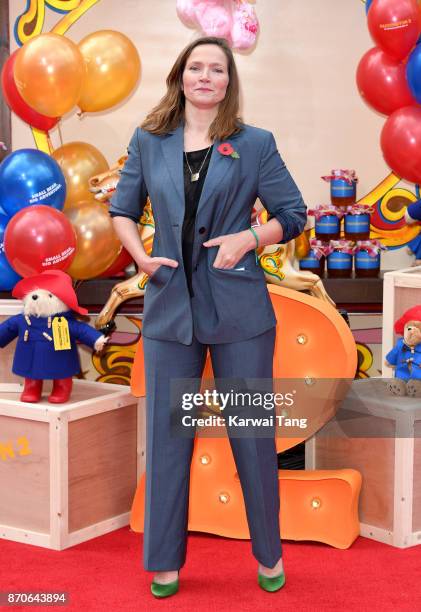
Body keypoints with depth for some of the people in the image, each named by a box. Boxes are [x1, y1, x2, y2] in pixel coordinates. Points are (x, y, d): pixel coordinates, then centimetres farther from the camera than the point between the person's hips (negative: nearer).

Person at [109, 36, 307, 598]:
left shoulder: (255, 144, 1)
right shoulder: (148, 141, 6)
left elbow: (292, 215, 3)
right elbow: (123, 209, 14)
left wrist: (250, 237, -15)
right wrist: (139, 254, -5)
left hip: (239, 308, -2)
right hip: (169, 306, 2)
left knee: (253, 432, 7)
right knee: (166, 435, 7)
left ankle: (269, 553, 26)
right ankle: (164, 561, 21)